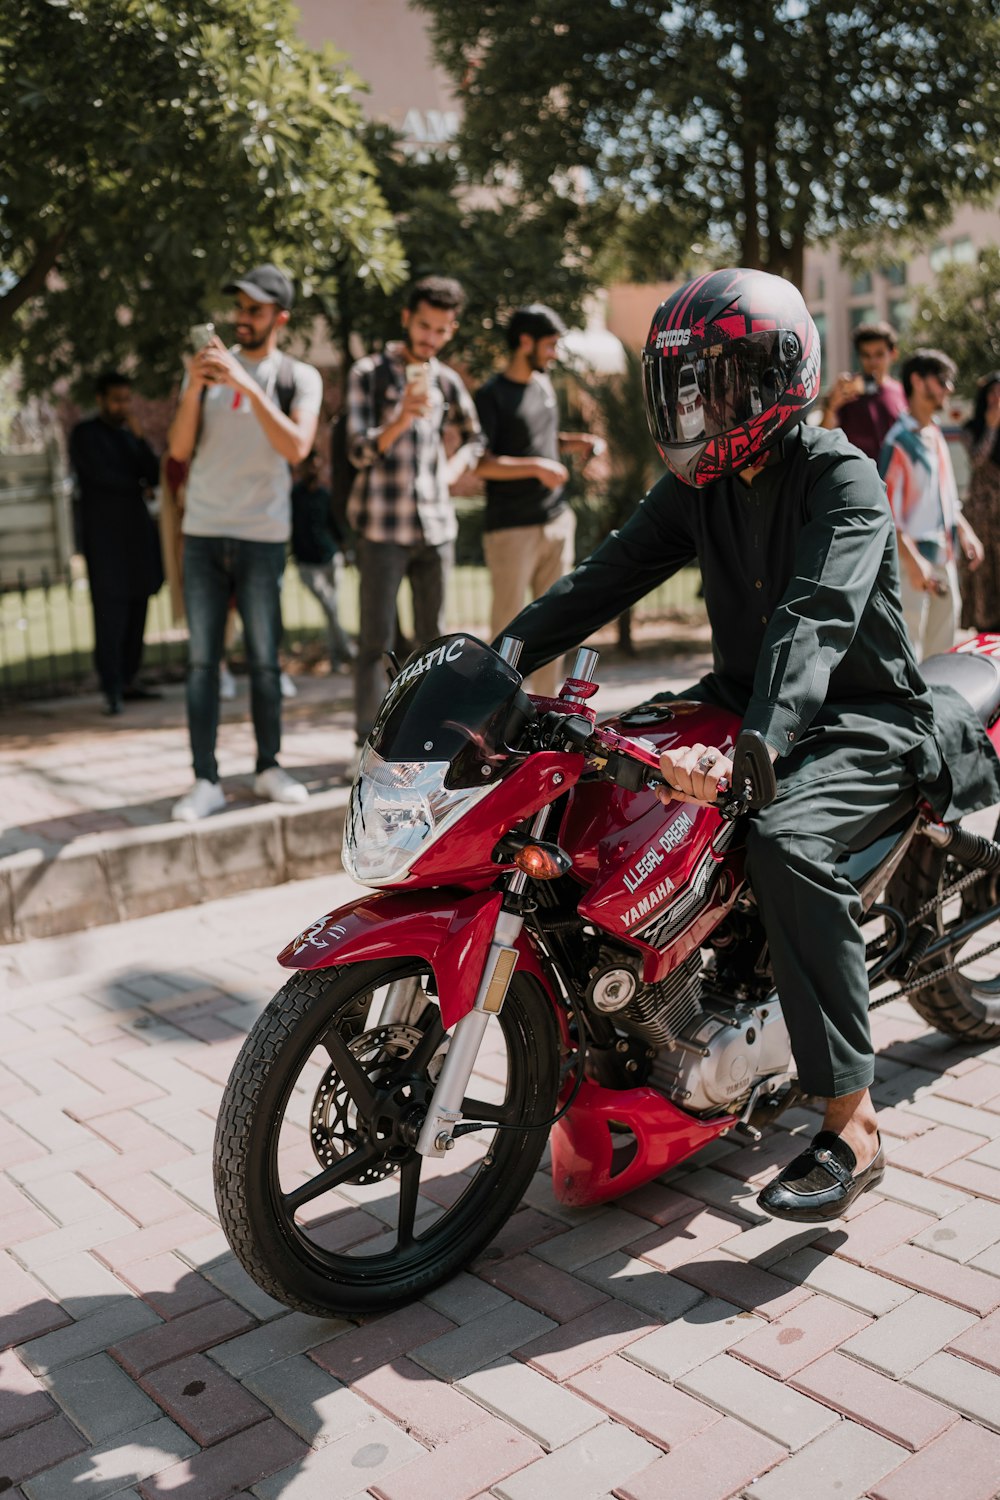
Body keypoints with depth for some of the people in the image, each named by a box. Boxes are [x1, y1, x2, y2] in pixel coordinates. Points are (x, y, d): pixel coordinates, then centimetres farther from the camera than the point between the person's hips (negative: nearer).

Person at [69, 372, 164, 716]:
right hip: (105, 535, -6)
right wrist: (138, 487, 4)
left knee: (136, 610, 3)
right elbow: (100, 474, -9)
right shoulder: (85, 433, 3)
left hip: (138, 532, 6)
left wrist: (138, 436, -2)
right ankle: (112, 690, -11)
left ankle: (128, 680, 10)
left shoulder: (130, 435, 20)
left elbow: (154, 475, 9)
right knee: (110, 613, -11)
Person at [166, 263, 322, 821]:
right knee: (202, 661, -2)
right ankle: (206, 781, -1)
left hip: (263, 537, -2)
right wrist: (194, 387, -12)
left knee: (265, 660, 3)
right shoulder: (211, 364, 10)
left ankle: (269, 766, 16)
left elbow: (296, 448, -14)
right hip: (203, 533, 2)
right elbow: (180, 449, 3)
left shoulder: (299, 377, 3)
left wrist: (246, 384, -19)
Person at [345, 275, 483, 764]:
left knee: (432, 637, 8)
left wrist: (452, 471, 8)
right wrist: (403, 417, -24)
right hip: (383, 527, -5)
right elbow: (360, 450, -9)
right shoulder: (368, 373, -1)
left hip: (435, 524, 5)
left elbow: (473, 439, 27)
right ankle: (367, 743, 2)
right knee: (376, 638, -4)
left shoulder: (447, 381, 12)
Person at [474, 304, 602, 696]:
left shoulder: (543, 384, 14)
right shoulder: (491, 395, -8)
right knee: (509, 624, -3)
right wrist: (536, 467, -23)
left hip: (556, 520, 7)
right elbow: (480, 463, -16)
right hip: (511, 528, -7)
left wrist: (574, 442, 9)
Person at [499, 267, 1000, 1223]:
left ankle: (851, 1125, -27)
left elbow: (814, 618, -33)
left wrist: (755, 750, -50)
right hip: (744, 697, 8)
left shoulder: (841, 479, -17)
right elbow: (609, 575, -2)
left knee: (783, 839, -36)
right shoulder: (697, 485, 6)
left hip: (862, 717, -8)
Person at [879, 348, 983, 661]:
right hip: (913, 556, -9)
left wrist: (964, 531, 12)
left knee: (942, 654, 14)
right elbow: (886, 512, -19)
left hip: (944, 558, 9)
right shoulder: (899, 441, -14)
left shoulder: (935, 435, 13)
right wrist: (913, 562, -25)